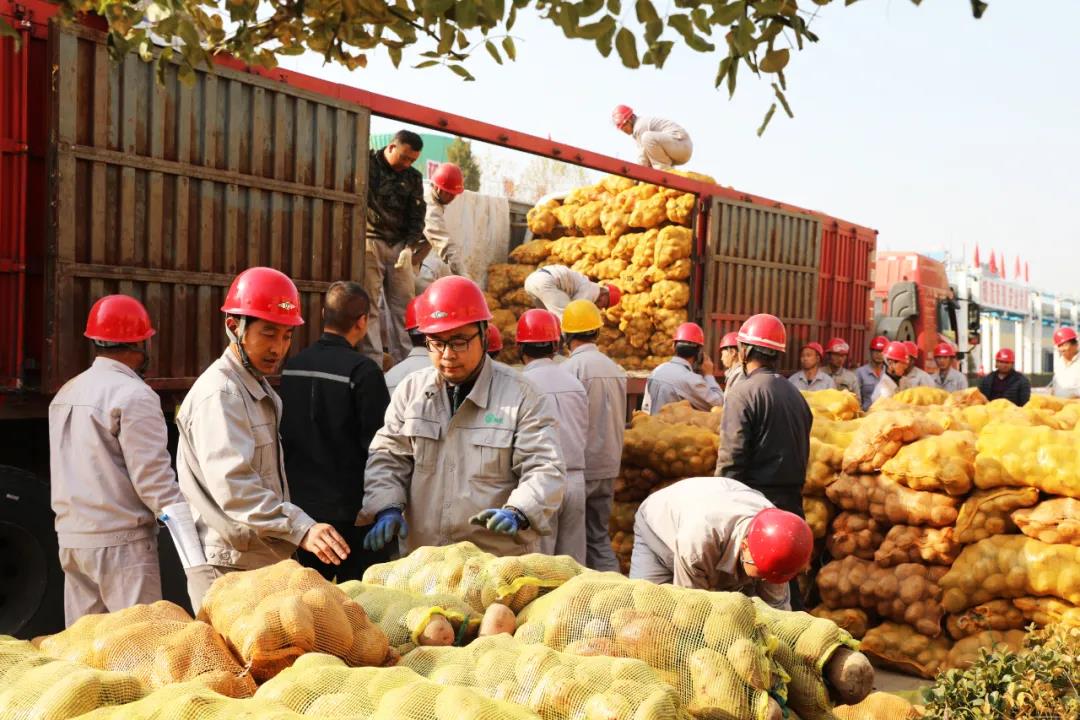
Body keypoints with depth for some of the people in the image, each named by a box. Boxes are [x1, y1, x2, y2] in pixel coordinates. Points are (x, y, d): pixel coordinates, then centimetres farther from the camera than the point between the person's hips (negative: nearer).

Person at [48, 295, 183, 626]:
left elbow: (70, 472, 17)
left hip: (71, 538, 8)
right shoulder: (133, 395, -14)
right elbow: (153, 479, -18)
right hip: (120, 541, -8)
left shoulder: (66, 393, 12)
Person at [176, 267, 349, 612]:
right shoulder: (218, 394, -16)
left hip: (264, 562, 9)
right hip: (230, 568, -9)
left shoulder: (261, 391, 17)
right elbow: (233, 487, -27)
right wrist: (301, 530, -34)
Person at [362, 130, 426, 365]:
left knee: (404, 305, 2)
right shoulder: (367, 165, -1)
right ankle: (372, 363, -3)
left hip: (399, 245, 4)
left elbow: (417, 216, 9)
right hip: (369, 241, -4)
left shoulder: (413, 177, 11)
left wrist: (409, 246, -6)